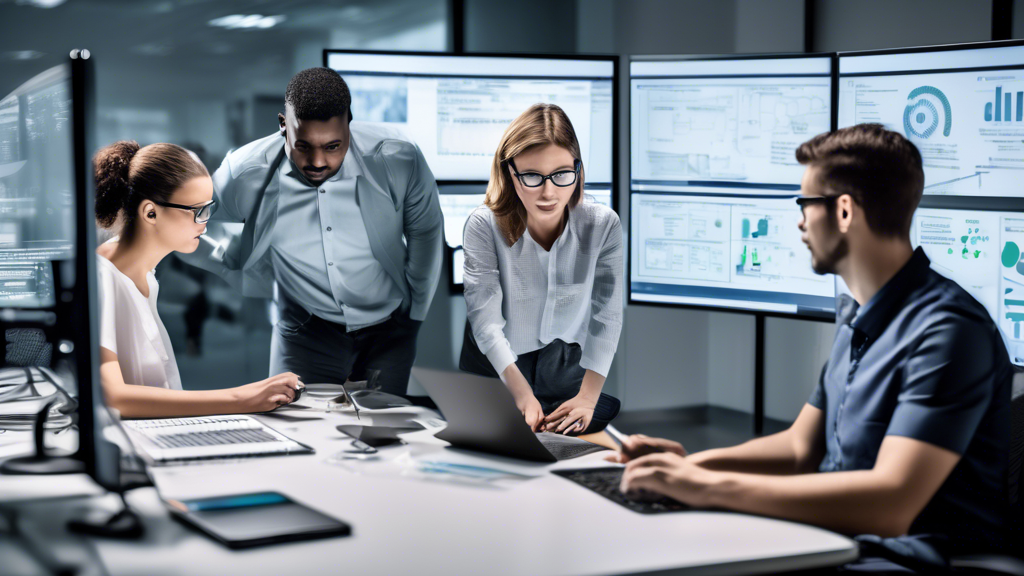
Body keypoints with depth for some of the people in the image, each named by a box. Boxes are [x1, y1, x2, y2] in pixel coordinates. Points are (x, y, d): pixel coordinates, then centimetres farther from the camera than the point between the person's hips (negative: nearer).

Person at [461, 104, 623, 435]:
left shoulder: (602, 225, -17)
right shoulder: (484, 226, -21)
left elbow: (606, 315, -14)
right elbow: (485, 318, -25)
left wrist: (588, 397, -21)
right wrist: (521, 393, -34)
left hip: (569, 367, 2)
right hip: (497, 369, -1)